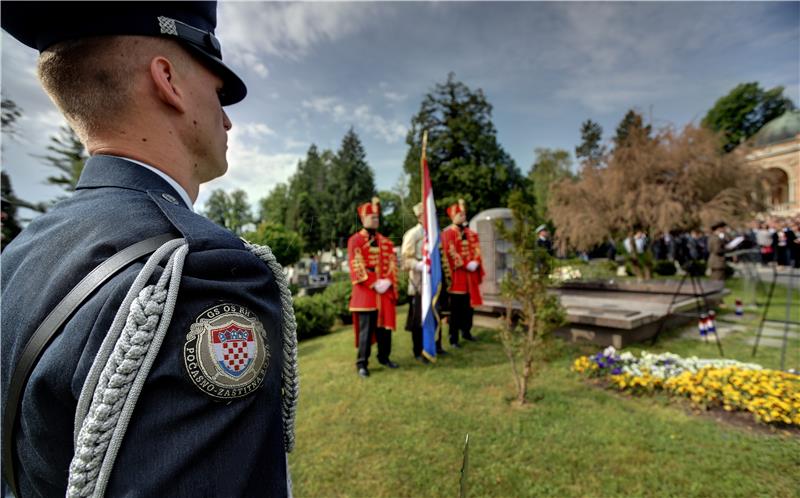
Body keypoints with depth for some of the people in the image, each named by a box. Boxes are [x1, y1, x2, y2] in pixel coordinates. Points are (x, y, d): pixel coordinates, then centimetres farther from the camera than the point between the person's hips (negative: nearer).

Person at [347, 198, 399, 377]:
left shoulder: (386, 241, 14)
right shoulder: (355, 240, -3)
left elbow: (392, 263, 8)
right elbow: (356, 266, -10)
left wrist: (388, 281, -9)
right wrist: (373, 284, -15)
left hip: (385, 291, 5)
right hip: (366, 292, -5)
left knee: (385, 325, 13)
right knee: (366, 328, -1)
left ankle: (384, 357, 29)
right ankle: (362, 363, 10)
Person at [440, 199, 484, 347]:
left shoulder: (471, 234, 15)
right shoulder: (448, 233, -7)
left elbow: (476, 249, 8)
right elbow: (451, 253, -14)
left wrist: (475, 262, -11)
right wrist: (465, 265, -18)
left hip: (471, 275, 7)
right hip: (457, 275, -6)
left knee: (469, 305, 14)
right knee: (456, 308, -3)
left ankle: (466, 331, 31)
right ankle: (453, 338, 5)